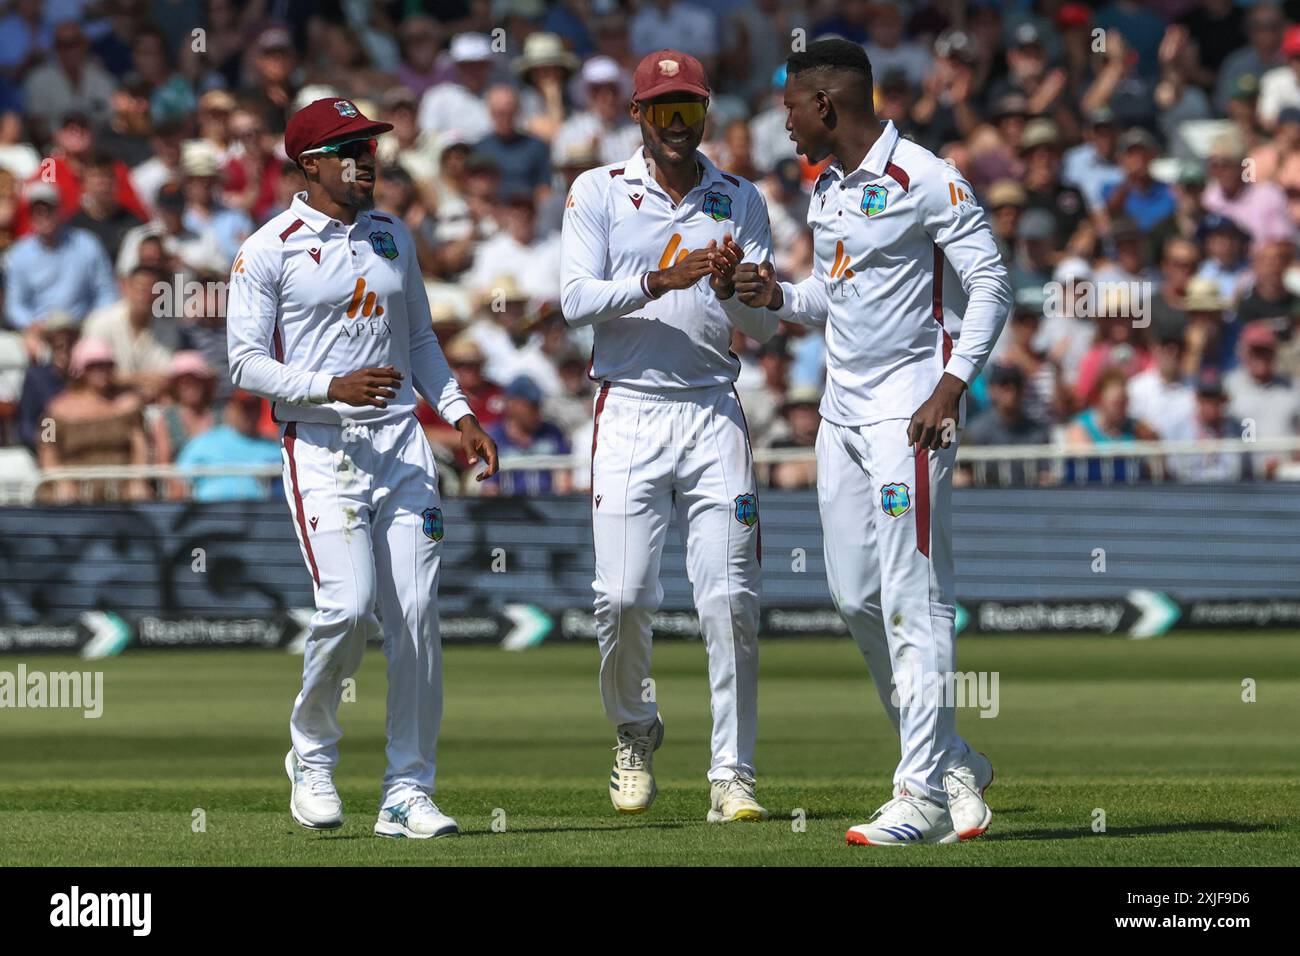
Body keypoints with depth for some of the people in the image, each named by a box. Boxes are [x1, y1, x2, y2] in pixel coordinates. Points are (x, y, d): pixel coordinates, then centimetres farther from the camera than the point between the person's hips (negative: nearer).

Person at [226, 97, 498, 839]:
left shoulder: (393, 239, 16)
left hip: (401, 442, 5)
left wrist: (460, 415, 9)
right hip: (321, 450, -5)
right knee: (350, 607, -18)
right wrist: (331, 386, -18)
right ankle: (313, 756, 8)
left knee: (417, 613, -4)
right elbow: (247, 363, -5)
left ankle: (408, 792, 2)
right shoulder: (268, 251, -2)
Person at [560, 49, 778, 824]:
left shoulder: (741, 202, 10)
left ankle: (732, 777, -5)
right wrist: (660, 281, -21)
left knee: (731, 599, -7)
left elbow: (768, 324, 4)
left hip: (713, 414, 1)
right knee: (623, 595, -7)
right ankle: (636, 735, 20)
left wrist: (733, 289, -17)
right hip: (630, 411, -1)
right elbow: (577, 300, -7)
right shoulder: (599, 193, 5)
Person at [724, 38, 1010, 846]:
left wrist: (952, 385, -20)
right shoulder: (826, 191, 15)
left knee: (914, 601, -10)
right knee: (857, 598, 8)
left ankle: (925, 795, -9)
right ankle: (954, 764, 19)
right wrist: (779, 296, 5)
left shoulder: (926, 181, -11)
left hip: (909, 409, -9)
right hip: (842, 408, 9)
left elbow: (990, 284, -12)